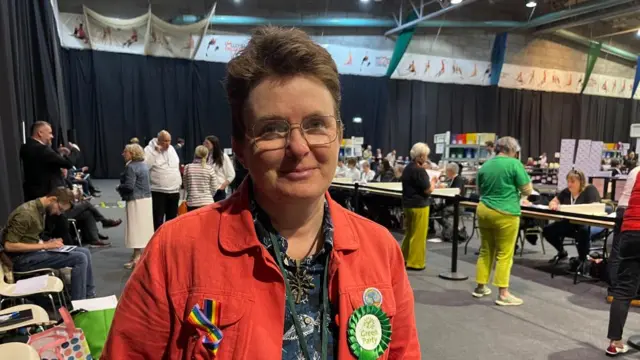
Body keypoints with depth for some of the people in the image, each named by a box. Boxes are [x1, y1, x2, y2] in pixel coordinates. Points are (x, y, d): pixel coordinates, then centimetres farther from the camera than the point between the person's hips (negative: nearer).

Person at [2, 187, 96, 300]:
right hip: (23, 258, -9)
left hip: (34, 251, 9)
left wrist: (48, 243, -3)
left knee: (85, 252, 2)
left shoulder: (40, 209, 7)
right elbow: (9, 246, -24)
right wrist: (44, 245, -22)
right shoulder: (26, 213, -22)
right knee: (80, 258, -19)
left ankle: (90, 297, 9)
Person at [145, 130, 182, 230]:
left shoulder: (171, 149, 11)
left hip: (174, 190, 6)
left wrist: (179, 183, 18)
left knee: (172, 217, 13)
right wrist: (156, 152, -23)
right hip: (158, 191, -6)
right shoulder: (150, 149, -7)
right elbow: (145, 165, -22)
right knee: (158, 218, -3)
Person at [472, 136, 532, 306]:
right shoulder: (515, 164, -8)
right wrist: (517, 191, 13)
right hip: (505, 214, -5)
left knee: (485, 250, 14)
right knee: (504, 254, 1)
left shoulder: (485, 165, 8)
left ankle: (480, 287, 22)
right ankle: (503, 294, 4)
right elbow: (528, 190, -6)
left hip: (484, 210, 6)